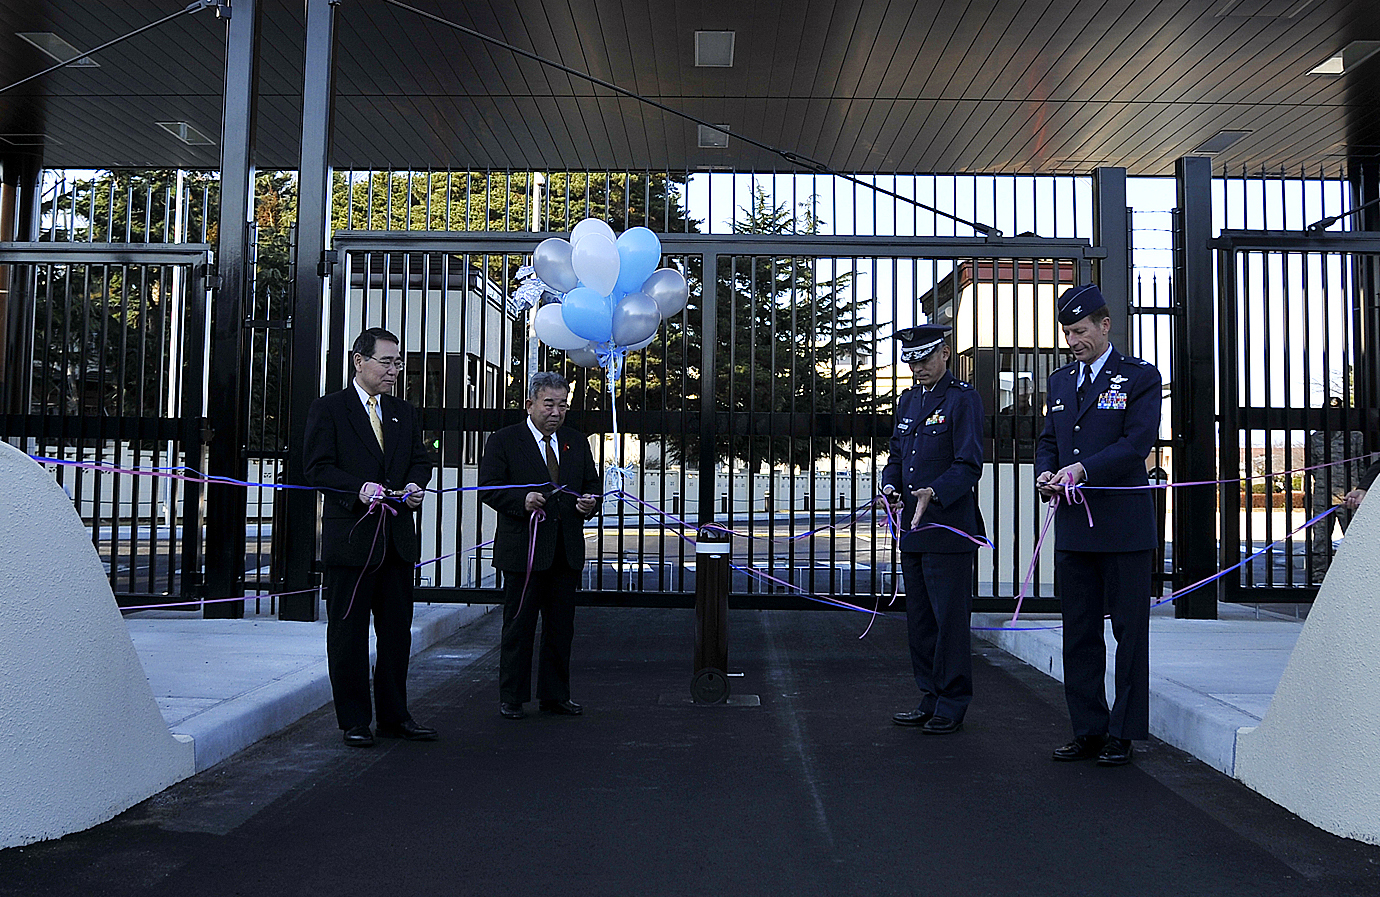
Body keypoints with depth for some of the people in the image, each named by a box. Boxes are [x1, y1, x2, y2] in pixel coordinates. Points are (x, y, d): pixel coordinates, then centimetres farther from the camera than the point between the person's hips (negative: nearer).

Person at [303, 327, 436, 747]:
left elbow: (421, 459, 15)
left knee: (397, 630, 11)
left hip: (398, 537, 5)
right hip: (351, 536, -5)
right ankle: (354, 721, 14)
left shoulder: (405, 413, 15)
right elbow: (317, 466, -8)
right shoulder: (328, 409, -2)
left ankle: (394, 716, 22)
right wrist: (358, 488, -22)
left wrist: (414, 483, -7)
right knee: (348, 633, 3)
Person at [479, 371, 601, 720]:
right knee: (519, 626, 3)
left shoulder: (577, 442, 13)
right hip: (523, 550, -5)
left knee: (561, 626, 11)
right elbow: (489, 488, -7)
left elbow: (592, 485, 17)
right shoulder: (503, 441, -2)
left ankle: (555, 695, 23)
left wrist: (588, 503, -5)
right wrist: (522, 500, -24)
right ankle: (512, 698, 14)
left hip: (566, 552, 5)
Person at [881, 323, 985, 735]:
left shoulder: (964, 398, -7)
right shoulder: (908, 400, 17)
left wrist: (935, 493, -28)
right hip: (913, 528, 8)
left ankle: (952, 706, 8)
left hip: (949, 528, -8)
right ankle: (930, 698, 24)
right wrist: (890, 486, -1)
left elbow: (968, 465, -13)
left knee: (950, 617, -2)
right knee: (919, 618, 13)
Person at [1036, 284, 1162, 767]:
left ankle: (1123, 733, 12)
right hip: (1073, 525, 6)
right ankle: (1088, 730, 19)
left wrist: (1083, 468, -22)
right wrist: (1045, 474, -4)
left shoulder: (1140, 377, -1)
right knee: (1078, 632, 9)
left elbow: (1138, 441, -12)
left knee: (1129, 631, 2)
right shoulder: (1059, 382, 16)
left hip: (1124, 526, -5)